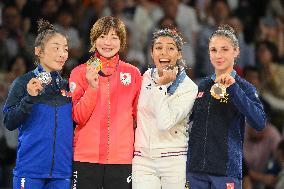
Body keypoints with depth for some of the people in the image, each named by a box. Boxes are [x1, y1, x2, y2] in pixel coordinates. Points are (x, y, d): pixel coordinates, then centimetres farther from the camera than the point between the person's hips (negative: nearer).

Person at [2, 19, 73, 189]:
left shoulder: (68, 86, 12)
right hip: (30, 169, -4)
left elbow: (76, 123, 18)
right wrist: (29, 98, -19)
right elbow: (9, 123, -6)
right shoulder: (23, 83, 0)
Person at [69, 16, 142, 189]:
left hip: (121, 157, 1)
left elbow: (139, 115, 14)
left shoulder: (133, 73, 8)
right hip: (86, 157, -1)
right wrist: (92, 87, -14)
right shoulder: (80, 72, 5)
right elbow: (78, 117, -2)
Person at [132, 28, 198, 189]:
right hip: (143, 160, 4)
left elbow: (164, 123, -19)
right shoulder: (146, 77, 9)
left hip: (175, 161, -4)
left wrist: (160, 86, -14)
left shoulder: (189, 88, -7)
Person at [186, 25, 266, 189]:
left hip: (227, 169, -5)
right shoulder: (202, 86, 12)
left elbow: (259, 123, -19)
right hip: (196, 169, 5)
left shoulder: (244, 87, -2)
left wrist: (233, 89, -23)